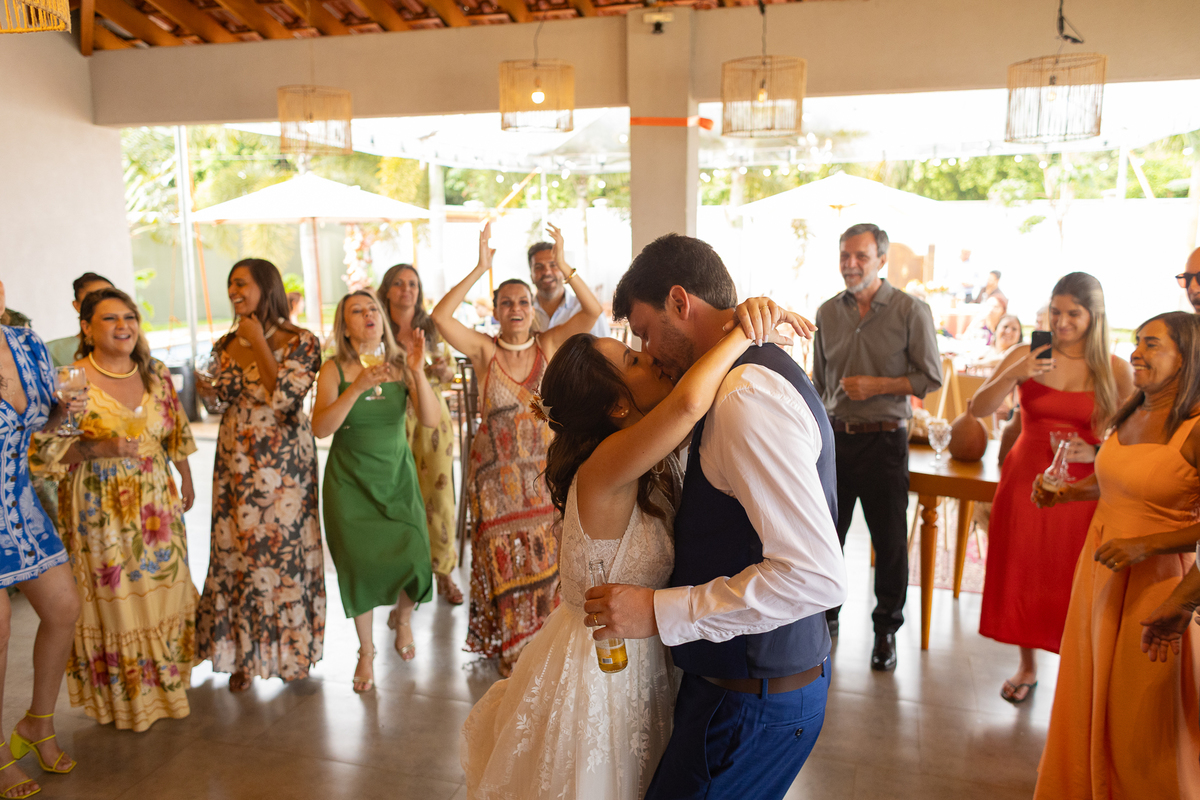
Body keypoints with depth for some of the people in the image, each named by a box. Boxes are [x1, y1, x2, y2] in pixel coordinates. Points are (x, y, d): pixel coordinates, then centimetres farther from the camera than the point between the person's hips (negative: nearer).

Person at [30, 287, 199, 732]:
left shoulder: (156, 373, 4)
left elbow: (177, 432, 15)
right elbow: (43, 448, -11)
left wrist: (186, 478, 19)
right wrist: (96, 449, -25)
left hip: (157, 503, 4)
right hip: (99, 508, -4)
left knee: (163, 591, 12)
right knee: (113, 600, 5)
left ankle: (166, 683, 32)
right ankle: (123, 699, 24)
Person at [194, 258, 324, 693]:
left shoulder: (300, 341, -9)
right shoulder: (228, 343, 8)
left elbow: (284, 397, -21)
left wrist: (260, 344, -16)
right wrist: (201, 385, -1)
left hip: (283, 463, -5)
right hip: (235, 462, 5)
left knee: (284, 547, 2)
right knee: (235, 551, 7)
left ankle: (289, 647, 23)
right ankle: (244, 654, 23)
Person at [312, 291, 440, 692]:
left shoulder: (401, 366, -5)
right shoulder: (334, 370, -8)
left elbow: (431, 420, -14)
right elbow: (320, 428, -20)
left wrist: (418, 373, -28)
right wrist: (357, 388, -32)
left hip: (397, 477, 1)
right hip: (350, 481, -1)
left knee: (413, 557, -9)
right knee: (360, 564, 0)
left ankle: (403, 618, 26)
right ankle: (366, 651, 23)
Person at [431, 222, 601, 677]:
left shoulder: (549, 346, -1)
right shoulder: (484, 351, -4)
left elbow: (593, 312, -12)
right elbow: (440, 317, -19)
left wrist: (564, 268, -22)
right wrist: (480, 270, -22)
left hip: (544, 474, 1)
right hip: (498, 479, -1)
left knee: (547, 563, 9)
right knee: (505, 566, 8)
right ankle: (511, 655, 24)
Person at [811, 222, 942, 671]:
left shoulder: (911, 311, -5)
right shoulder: (828, 313, 7)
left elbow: (931, 377, -3)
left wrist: (878, 385, -14)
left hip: (884, 438, -3)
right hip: (835, 436, 3)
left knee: (889, 540, 6)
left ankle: (886, 629, 24)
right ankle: (825, 615, 31)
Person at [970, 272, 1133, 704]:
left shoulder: (1116, 370, -2)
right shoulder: (1026, 355, 0)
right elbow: (978, 409, -6)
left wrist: (1094, 450, -13)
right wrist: (1012, 375, -20)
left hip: (1081, 487, -1)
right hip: (1025, 481, 1)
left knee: (1074, 581, 3)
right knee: (1021, 574, 9)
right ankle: (1027, 666, 29)